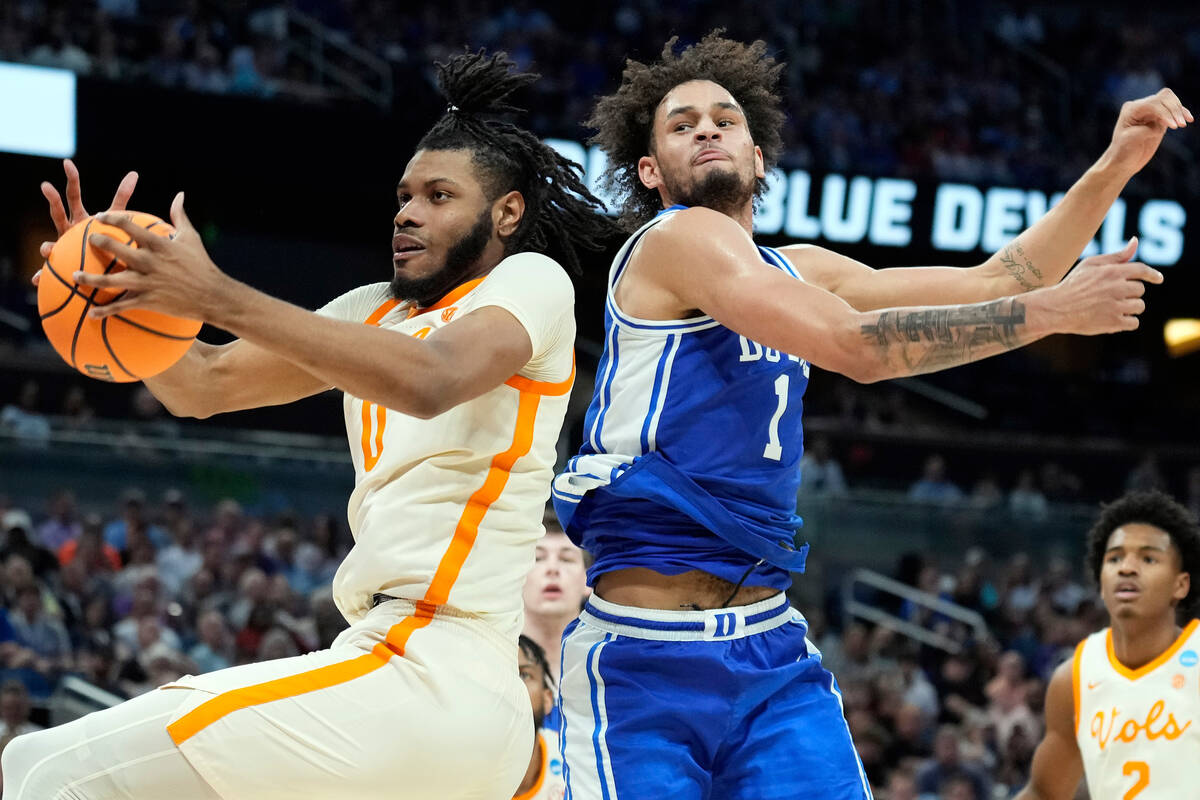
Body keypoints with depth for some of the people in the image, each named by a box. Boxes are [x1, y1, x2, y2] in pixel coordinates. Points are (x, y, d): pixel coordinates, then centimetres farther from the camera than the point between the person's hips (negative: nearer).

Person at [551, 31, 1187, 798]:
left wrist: (1115, 168, 9)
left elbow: (991, 284, 18)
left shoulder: (793, 271, 18)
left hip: (771, 651, 7)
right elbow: (856, 345, -15)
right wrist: (1051, 311, -12)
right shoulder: (676, 238, -6)